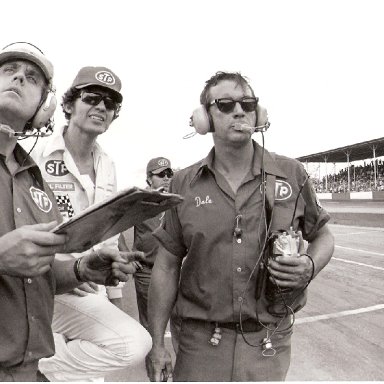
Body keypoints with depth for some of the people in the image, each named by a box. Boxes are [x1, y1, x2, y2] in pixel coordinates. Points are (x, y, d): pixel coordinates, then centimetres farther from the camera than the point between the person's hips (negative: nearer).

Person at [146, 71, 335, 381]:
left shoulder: (291, 174, -2)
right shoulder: (184, 184, -2)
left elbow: (322, 235, 11)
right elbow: (167, 266, 1)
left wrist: (310, 266, -12)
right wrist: (157, 344, -1)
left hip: (270, 344, 1)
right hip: (200, 343, 0)